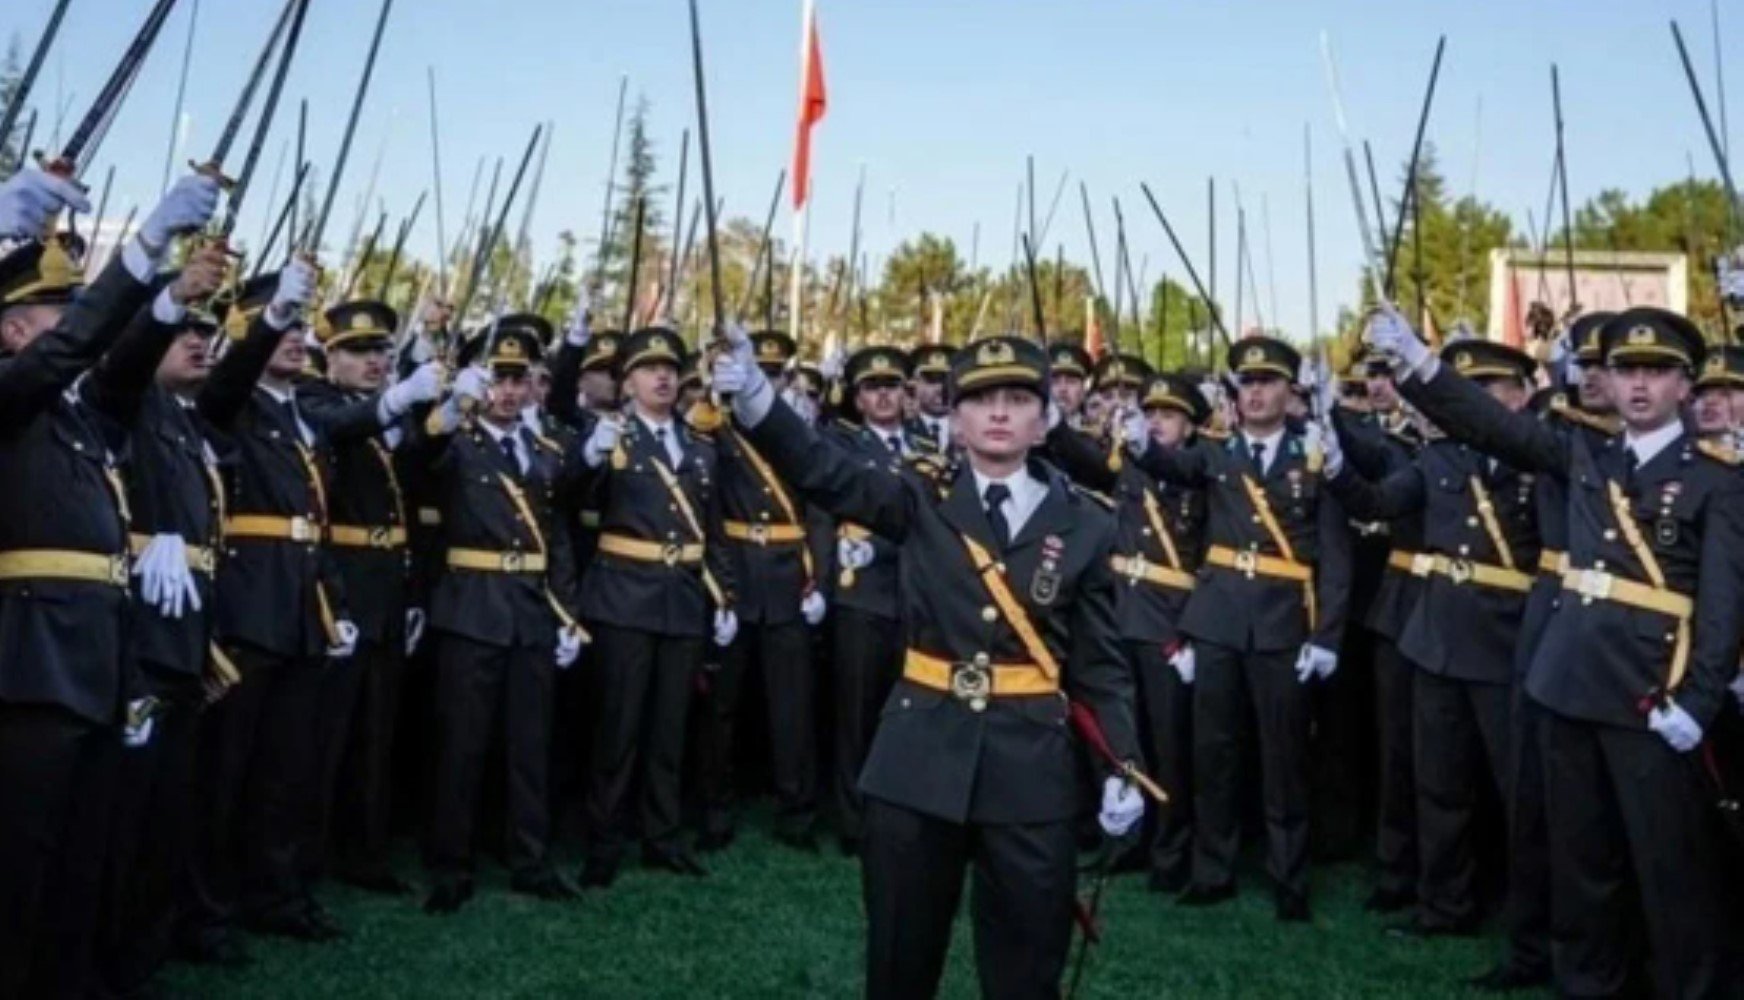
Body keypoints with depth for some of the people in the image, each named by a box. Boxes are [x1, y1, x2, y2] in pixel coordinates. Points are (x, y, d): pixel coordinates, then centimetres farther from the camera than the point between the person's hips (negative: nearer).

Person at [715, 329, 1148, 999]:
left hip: (1031, 766, 0)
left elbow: (1101, 663, 4)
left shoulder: (1084, 525, 2)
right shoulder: (922, 503, 1)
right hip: (919, 756, 0)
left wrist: (1123, 767, -6)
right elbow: (824, 472, -15)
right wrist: (755, 398, -32)